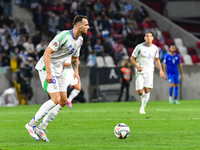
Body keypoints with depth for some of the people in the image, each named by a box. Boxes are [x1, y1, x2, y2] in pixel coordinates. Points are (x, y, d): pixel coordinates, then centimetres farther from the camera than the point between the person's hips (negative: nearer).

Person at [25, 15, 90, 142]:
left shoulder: (80, 40, 6)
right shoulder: (64, 36, -23)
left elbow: (75, 58, 22)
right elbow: (47, 53, -24)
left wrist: (76, 71, 6)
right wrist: (48, 73, -28)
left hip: (59, 70, 9)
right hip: (47, 68, -9)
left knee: (63, 101, 3)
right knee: (56, 99, -18)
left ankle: (41, 128, 9)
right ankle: (32, 125, -8)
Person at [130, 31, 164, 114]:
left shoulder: (155, 48, 4)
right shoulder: (139, 47, -8)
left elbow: (157, 59, 19)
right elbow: (132, 58, -1)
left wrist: (161, 70, 11)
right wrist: (137, 67, -17)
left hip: (149, 71, 2)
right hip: (140, 71, -2)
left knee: (147, 90, -13)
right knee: (140, 92, -5)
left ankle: (142, 108, -3)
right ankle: (143, 99, 31)